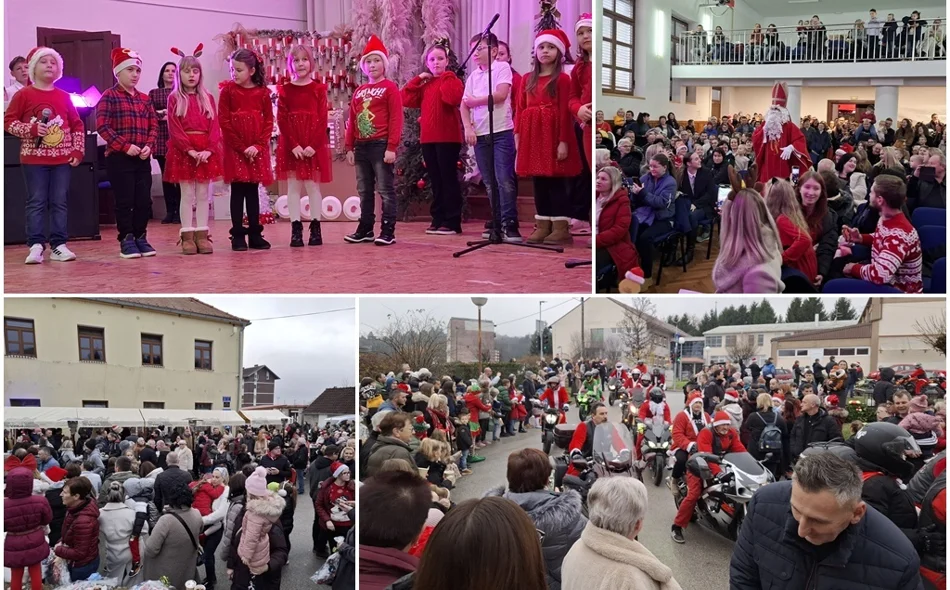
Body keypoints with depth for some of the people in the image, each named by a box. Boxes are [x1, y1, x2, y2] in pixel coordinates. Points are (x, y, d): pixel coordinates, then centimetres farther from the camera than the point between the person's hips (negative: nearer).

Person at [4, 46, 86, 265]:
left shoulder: (64, 96, 8)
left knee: (59, 202, 5)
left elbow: (77, 125, 13)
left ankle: (59, 245, 9)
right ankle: (36, 246, 0)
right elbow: (8, 121, -2)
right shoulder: (23, 94, -1)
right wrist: (32, 129, -16)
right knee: (36, 202, -2)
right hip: (34, 159, -3)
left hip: (62, 159, 3)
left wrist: (78, 151, 4)